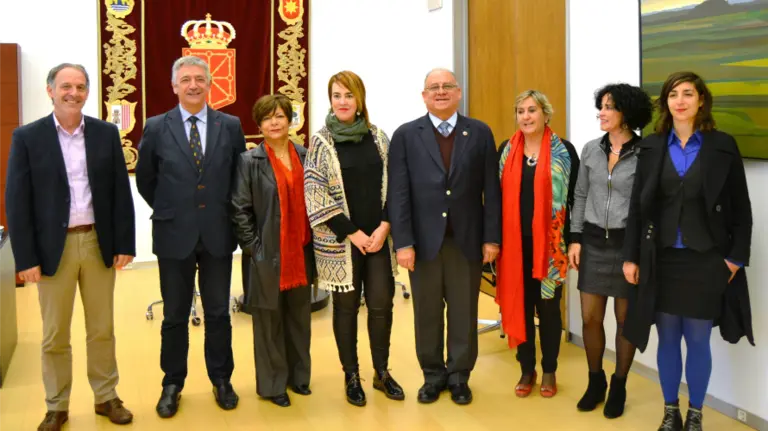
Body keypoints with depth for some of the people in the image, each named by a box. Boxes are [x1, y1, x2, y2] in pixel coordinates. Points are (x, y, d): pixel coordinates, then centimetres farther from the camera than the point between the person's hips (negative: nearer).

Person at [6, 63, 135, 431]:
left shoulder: (106, 133, 3)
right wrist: (25, 258, -10)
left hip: (99, 243, 2)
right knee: (55, 335, 10)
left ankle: (106, 397, 28)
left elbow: (121, 191, 3)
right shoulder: (27, 137, -3)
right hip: (53, 247, -1)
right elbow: (17, 201, -5)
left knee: (102, 329, 13)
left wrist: (125, 243, -1)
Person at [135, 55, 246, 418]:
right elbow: (145, 179, 8)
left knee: (218, 314, 10)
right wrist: (168, 211, 8)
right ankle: (172, 384, 25)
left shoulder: (230, 126, 0)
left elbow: (241, 176, 9)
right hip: (174, 235, 0)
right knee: (175, 316, 10)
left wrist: (226, 213, 6)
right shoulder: (156, 128, -2)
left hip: (218, 235, 1)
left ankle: (221, 380, 26)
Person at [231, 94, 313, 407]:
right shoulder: (250, 161, -4)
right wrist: (253, 248, -10)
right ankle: (272, 384, 19)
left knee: (299, 316, 13)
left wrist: (314, 243, 5)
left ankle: (298, 375, 29)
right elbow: (240, 210, -6)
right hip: (267, 254, -3)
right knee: (269, 320, 6)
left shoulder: (305, 156, 6)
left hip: (301, 253, 4)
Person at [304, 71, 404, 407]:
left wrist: (384, 227, -7)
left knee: (381, 304, 3)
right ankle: (351, 376, 20)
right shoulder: (321, 141, -3)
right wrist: (352, 232, -11)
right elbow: (314, 195, -8)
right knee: (346, 307, 7)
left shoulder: (378, 137, 5)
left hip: (378, 237, 2)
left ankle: (381, 372, 21)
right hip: (340, 240, -2)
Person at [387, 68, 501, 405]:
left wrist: (491, 237, -2)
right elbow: (398, 193, -4)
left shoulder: (480, 133, 4)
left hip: (467, 239, 1)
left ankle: (459, 376, 25)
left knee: (464, 312, 9)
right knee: (427, 313, 10)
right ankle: (433, 375, 26)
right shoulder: (405, 135, 1)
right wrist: (402, 242, -10)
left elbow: (491, 190, 2)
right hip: (424, 239, 0)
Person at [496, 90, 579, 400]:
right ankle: (527, 370, 22)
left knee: (548, 307, 7)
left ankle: (549, 371, 22)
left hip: (550, 243, -2)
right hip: (514, 242, 2)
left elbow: (574, 198, -2)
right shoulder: (506, 151, 6)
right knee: (519, 304, 8)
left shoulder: (564, 151, -2)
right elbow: (496, 196, 8)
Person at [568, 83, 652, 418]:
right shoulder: (591, 149, 5)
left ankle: (619, 386, 24)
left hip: (627, 244, -4)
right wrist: (575, 238, 4)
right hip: (593, 242, 4)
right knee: (590, 317, 6)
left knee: (625, 318, 7)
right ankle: (595, 380, 26)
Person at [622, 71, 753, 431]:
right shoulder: (651, 146, 2)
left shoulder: (723, 145, -2)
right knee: (667, 339, 10)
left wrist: (736, 257, -5)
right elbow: (637, 206, 4)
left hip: (705, 259, -1)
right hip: (662, 259, 2)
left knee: (698, 341, 7)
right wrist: (631, 256, 0)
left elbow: (741, 209, 0)